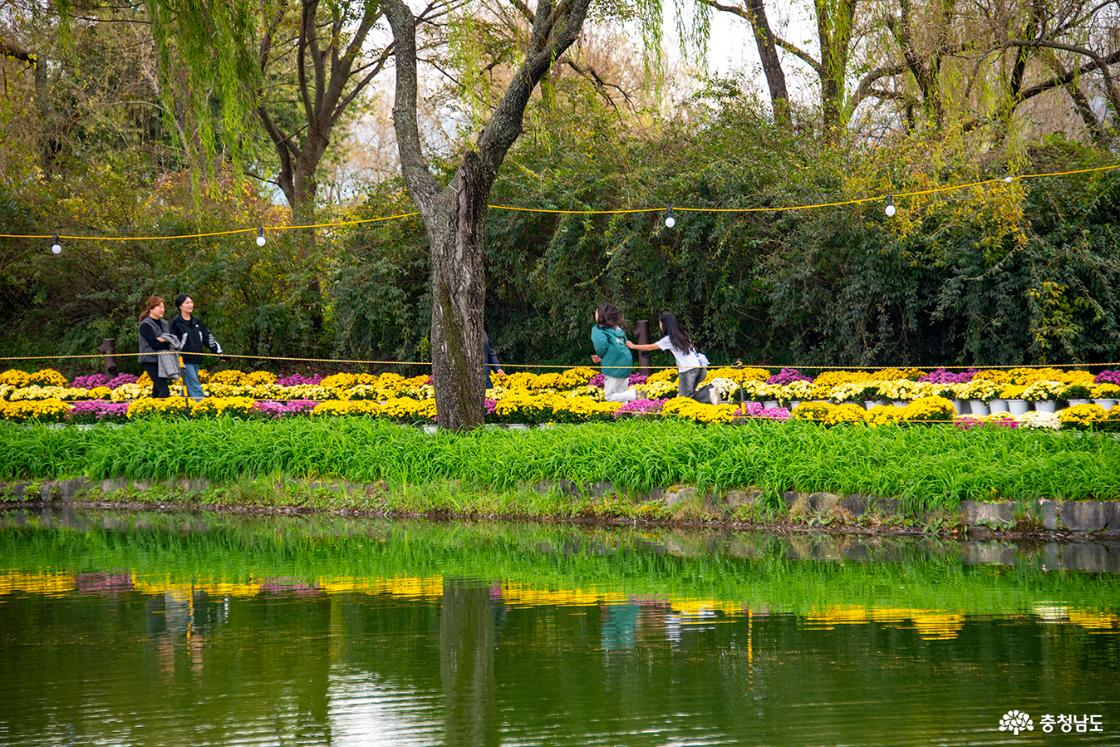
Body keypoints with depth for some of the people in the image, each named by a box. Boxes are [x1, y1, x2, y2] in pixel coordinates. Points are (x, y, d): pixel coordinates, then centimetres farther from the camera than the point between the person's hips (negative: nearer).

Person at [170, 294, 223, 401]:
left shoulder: (197, 322, 15)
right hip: (185, 360, -6)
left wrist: (218, 351, 8)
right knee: (195, 388, -12)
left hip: (196, 360, 6)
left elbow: (207, 338, 17)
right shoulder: (176, 323, -4)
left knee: (189, 389, 9)